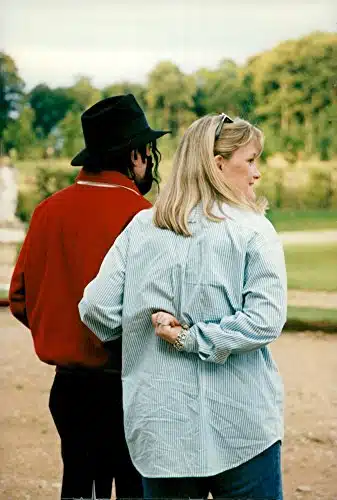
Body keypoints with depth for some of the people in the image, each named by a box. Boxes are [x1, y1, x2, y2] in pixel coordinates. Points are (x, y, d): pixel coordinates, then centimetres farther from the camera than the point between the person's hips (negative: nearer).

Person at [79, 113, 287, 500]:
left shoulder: (140, 227, 3)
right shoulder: (252, 231, -7)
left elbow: (97, 309, -2)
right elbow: (266, 319, -19)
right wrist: (195, 339, -11)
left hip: (159, 425, 3)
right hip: (240, 425, -3)